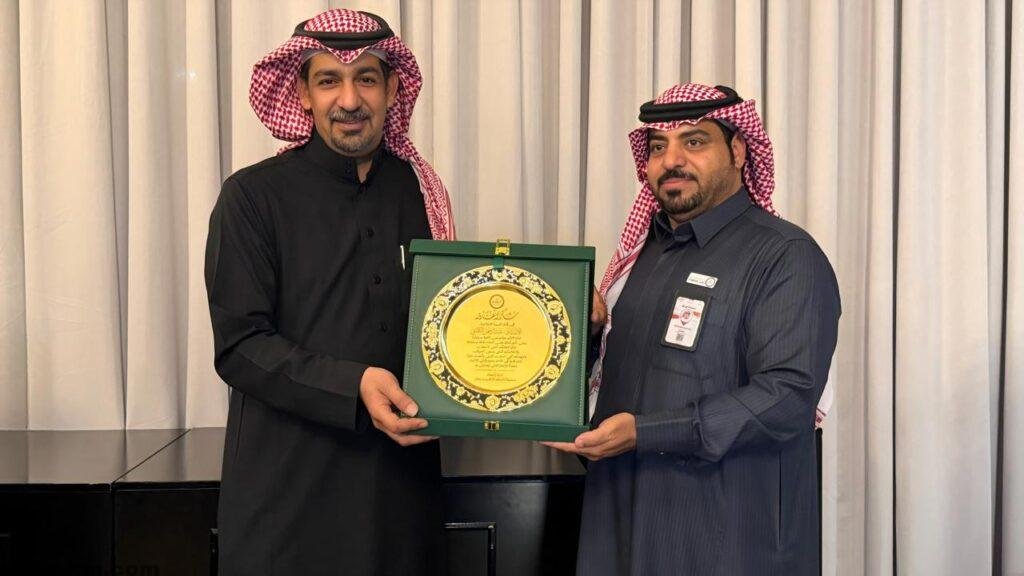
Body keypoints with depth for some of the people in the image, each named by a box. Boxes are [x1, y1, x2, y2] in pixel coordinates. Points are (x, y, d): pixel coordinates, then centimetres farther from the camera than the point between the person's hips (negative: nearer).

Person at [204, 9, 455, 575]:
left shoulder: (422, 190, 5)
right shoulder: (253, 195, -6)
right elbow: (238, 346, -11)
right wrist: (353, 386, -22)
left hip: (402, 478, 4)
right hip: (289, 485, -3)